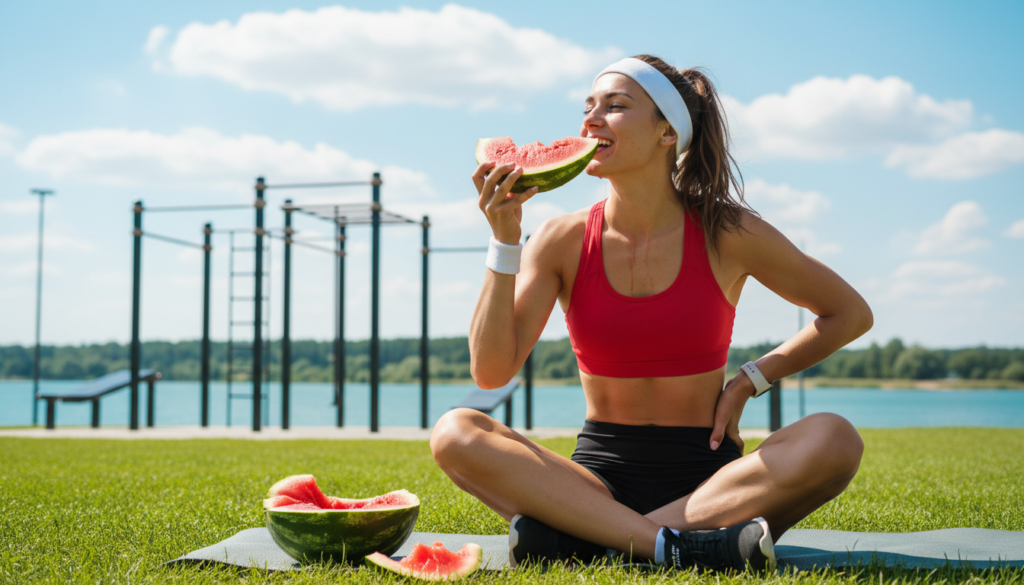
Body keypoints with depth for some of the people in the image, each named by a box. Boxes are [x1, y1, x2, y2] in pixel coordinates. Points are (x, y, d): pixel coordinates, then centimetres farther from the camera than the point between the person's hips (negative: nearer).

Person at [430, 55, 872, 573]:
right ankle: (676, 545, -31)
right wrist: (504, 240, -16)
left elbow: (850, 313, 10)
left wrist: (748, 382, 0)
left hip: (704, 478, 0)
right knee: (454, 433, -24)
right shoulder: (563, 241, 0)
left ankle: (581, 539, -29)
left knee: (834, 440, -29)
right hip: (600, 476, 1)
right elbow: (491, 371, -10)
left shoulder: (725, 234, -2)